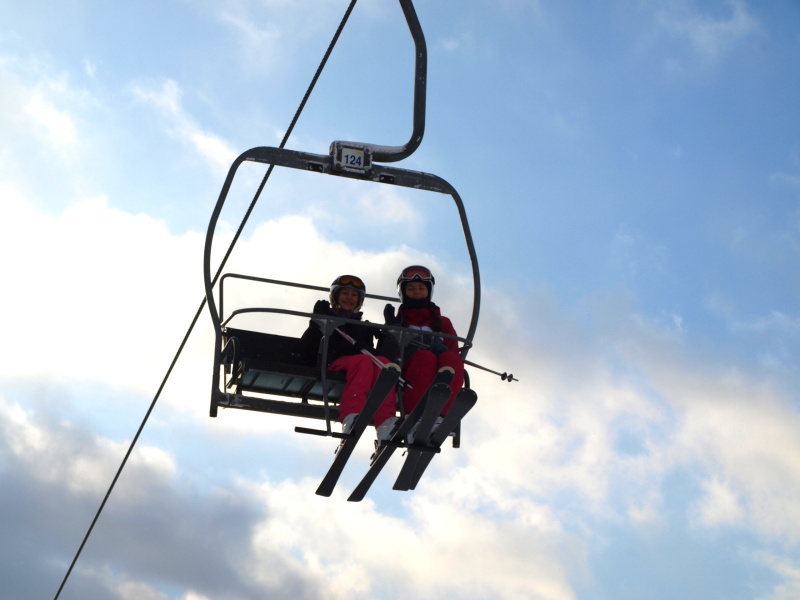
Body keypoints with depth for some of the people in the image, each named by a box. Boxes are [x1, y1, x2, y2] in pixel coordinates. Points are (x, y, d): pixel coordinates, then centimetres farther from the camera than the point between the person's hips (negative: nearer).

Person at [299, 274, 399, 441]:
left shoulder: (364, 327, 37)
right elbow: (306, 352, 8)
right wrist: (317, 322, -3)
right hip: (334, 362, -3)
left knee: (383, 362, -34)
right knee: (363, 360, -38)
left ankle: (386, 421, -59)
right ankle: (350, 419, -64)